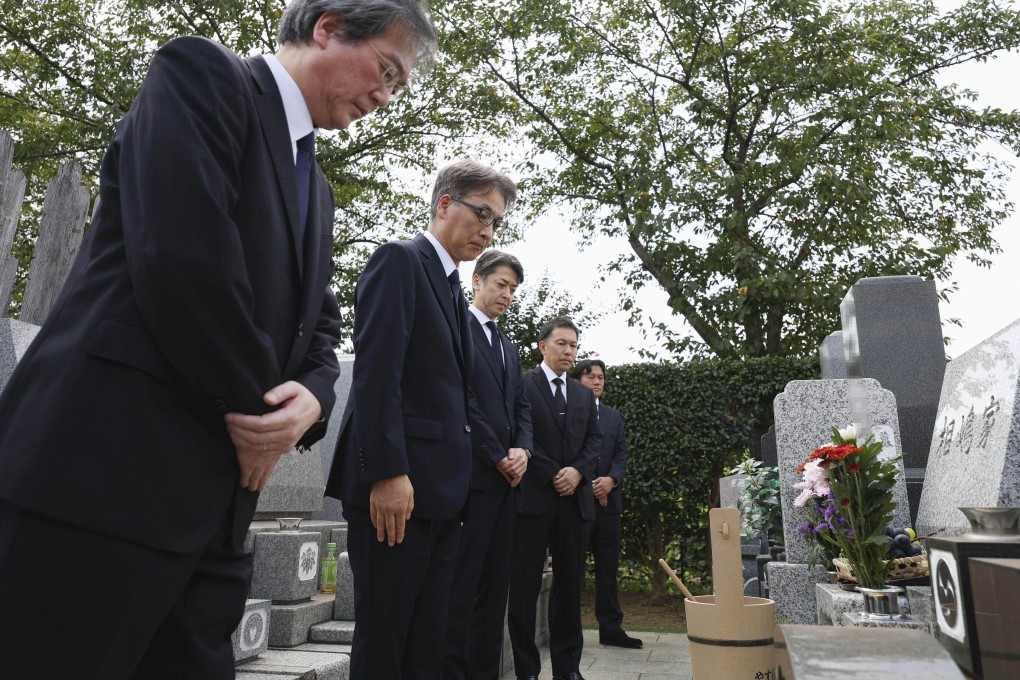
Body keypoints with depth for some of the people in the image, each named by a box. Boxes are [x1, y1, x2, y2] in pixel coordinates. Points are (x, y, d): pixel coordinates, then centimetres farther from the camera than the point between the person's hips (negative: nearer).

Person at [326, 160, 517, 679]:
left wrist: (498, 455, 13)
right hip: (396, 483, -9)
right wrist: (388, 473, -22)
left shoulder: (452, 287, 21)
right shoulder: (400, 260, -5)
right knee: (383, 636, 1)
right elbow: (376, 372, -17)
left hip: (441, 489, 9)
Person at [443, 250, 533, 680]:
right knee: (463, 583, -4)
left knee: (495, 584, 9)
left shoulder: (510, 348, 22)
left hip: (507, 477, 8)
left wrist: (523, 450, -1)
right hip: (472, 473, -7)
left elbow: (521, 408, 18)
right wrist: (498, 457, -11)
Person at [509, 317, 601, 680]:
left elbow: (594, 438, 12)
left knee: (570, 584, 8)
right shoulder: (521, 385, 0)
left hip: (575, 499, 5)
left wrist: (578, 471, -6)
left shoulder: (584, 394, 18)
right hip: (532, 497, -5)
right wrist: (553, 475, -10)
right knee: (524, 585, 0)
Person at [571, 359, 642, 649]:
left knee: (609, 566, 8)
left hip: (607, 499, 5)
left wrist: (611, 479, -8)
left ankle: (611, 628, 15)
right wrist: (586, 484, -11)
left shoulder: (613, 416, 17)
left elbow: (622, 452, 10)